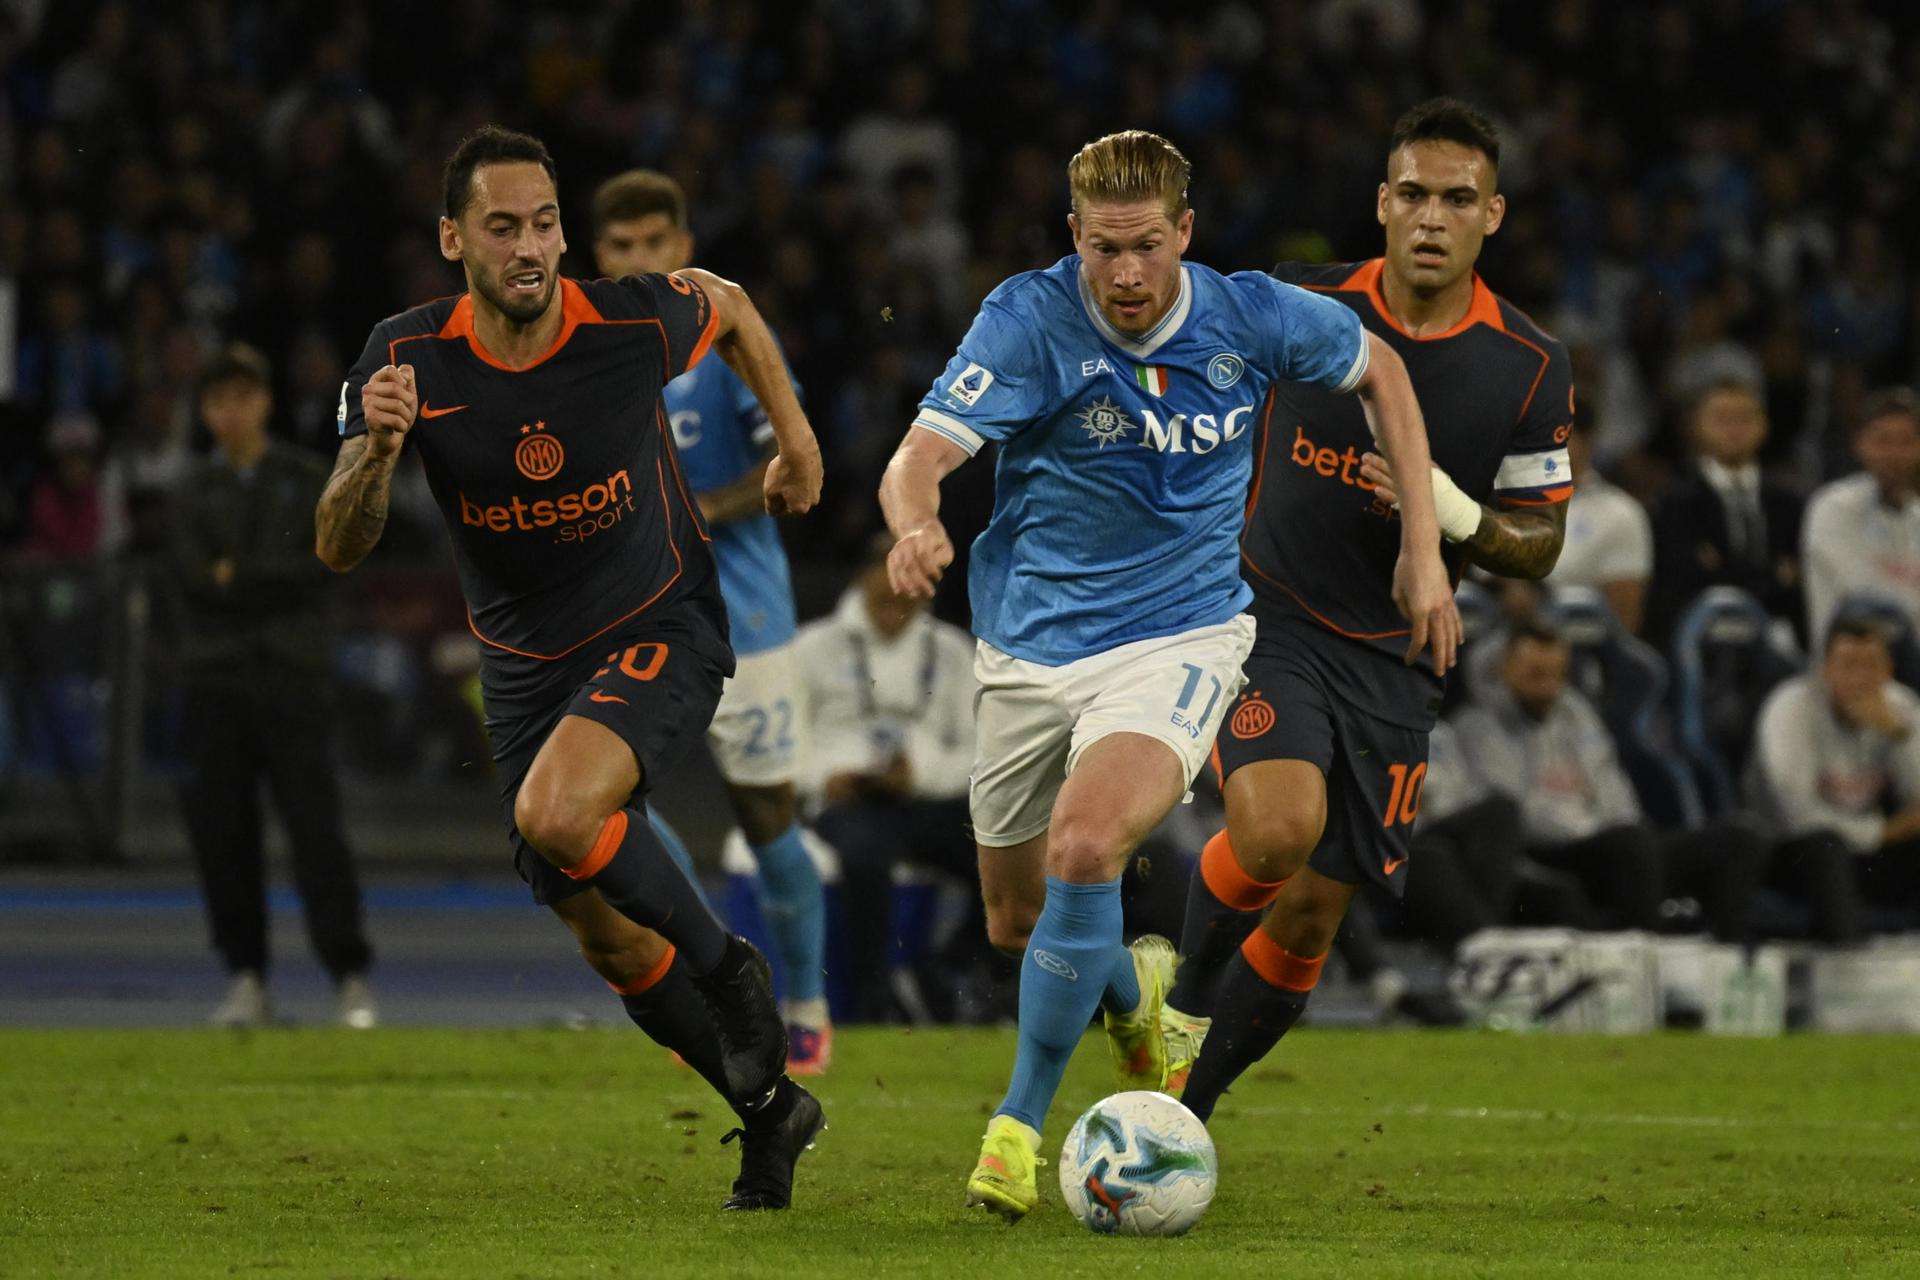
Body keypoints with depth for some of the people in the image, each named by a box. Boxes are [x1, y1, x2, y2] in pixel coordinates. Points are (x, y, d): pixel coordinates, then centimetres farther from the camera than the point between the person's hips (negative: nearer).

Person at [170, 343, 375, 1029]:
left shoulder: (307, 481, 9)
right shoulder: (193, 491, 12)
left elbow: (320, 567, -5)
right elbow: (192, 577, -3)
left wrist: (238, 574, -8)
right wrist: (274, 581, -11)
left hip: (295, 671, -2)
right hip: (217, 678, 2)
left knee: (315, 825, -9)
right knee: (221, 831, -1)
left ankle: (351, 978, -9)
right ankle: (245, 979, 6)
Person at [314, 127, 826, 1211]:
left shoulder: (634, 322, -19)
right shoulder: (408, 359, -14)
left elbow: (728, 307, 6)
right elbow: (340, 548, -16)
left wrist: (797, 438, 14)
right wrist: (375, 452, -35)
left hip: (664, 630, -4)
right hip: (526, 665, 4)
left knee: (555, 812, -32)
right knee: (610, 941, 7)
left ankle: (733, 975, -8)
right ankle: (768, 1106, 30)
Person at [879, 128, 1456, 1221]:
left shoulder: (1253, 317, -9)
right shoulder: (1031, 319, -16)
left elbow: (1377, 367, 12)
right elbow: (923, 455, -27)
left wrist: (1424, 546, 7)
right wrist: (918, 526, -51)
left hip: (1178, 635, -2)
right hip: (1033, 644, 2)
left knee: (1083, 845, -28)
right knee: (1017, 922, 12)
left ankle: (1022, 1120, -15)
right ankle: (1131, 989, 48)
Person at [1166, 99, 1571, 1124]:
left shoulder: (1529, 367, -5)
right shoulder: (1301, 306, -8)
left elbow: (1540, 546, 2)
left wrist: (1459, 517, -18)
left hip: (1393, 663, 2)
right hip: (1266, 624, -2)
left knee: (1308, 921, 3)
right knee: (1279, 827, -30)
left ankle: (1180, 1115, 23)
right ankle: (1185, 995, -2)